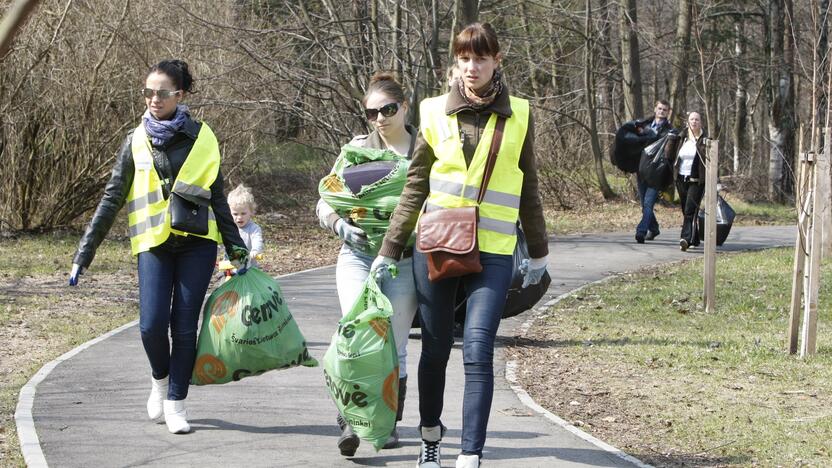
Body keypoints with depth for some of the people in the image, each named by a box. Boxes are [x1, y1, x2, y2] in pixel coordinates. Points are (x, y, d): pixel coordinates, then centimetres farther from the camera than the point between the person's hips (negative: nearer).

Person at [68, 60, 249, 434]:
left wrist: (236, 248, 10)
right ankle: (160, 379, 20)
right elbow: (112, 199, 6)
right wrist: (84, 254, 2)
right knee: (152, 325, -11)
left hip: (196, 243, 0)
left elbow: (217, 198, 12)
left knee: (184, 326, -3)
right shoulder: (137, 141, 5)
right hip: (154, 245, 0)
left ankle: (175, 403, 9)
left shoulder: (200, 138, 4)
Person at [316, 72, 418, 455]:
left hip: (405, 261, 0)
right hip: (358, 255, 0)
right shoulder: (356, 149, 9)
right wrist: (341, 226, -11)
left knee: (394, 346, 4)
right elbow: (325, 203, 9)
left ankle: (389, 423, 17)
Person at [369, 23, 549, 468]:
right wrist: (389, 251, 8)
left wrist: (538, 253, 18)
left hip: (492, 253, -1)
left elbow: (527, 190, 13)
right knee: (435, 348, 10)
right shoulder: (436, 113, 4)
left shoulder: (518, 116, 4)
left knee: (477, 352, -13)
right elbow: (415, 188, 8)